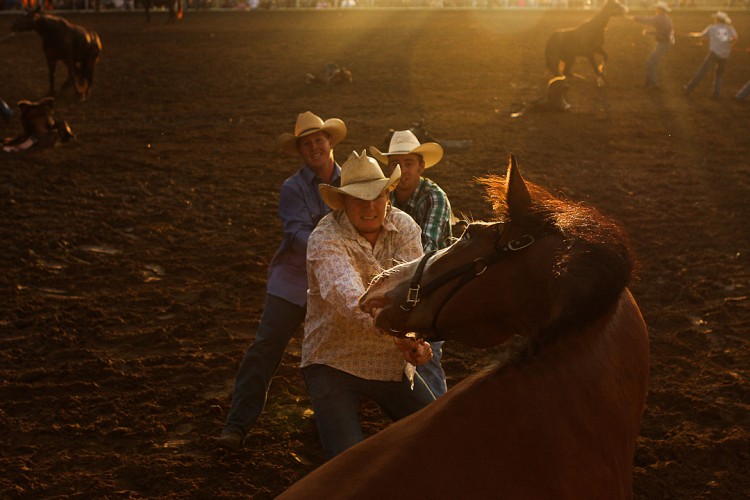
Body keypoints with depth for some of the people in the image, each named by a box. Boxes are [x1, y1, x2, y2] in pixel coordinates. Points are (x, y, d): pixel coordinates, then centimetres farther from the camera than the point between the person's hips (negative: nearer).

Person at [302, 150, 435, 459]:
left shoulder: (404, 227, -3)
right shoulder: (325, 240, -20)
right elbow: (349, 296, -38)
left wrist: (416, 339, -37)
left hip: (393, 362, 5)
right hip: (334, 364, -5)